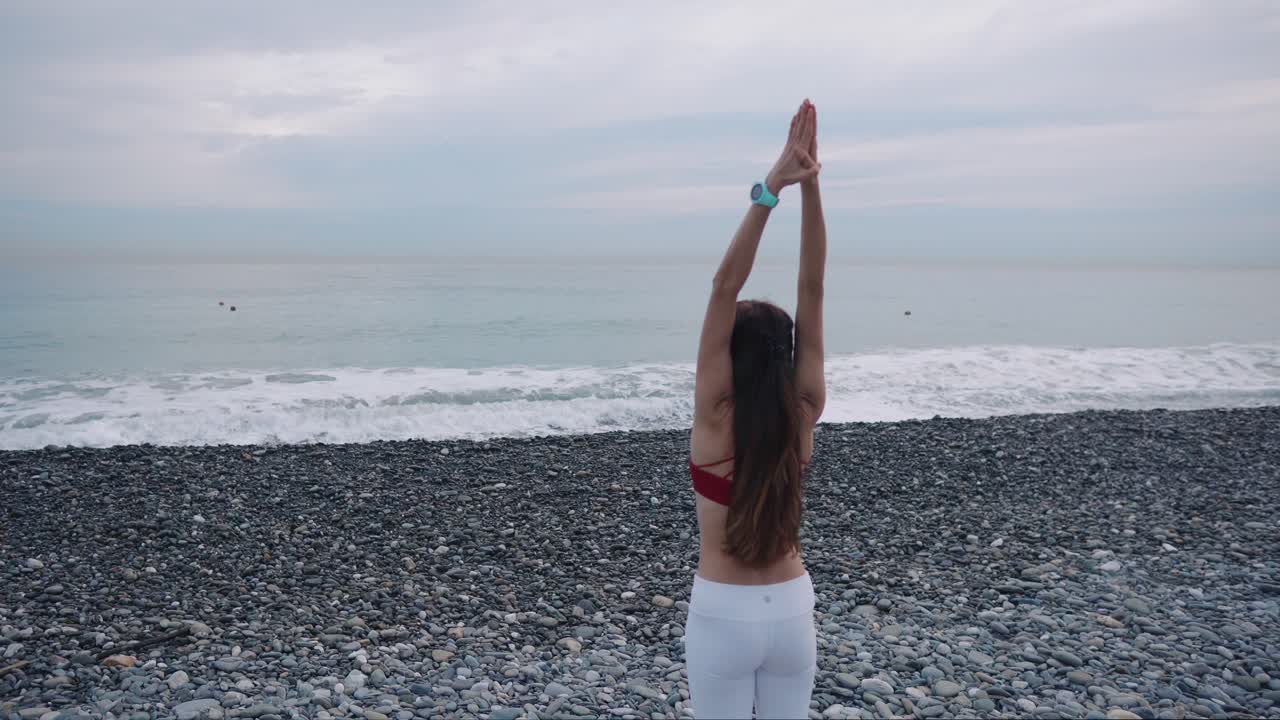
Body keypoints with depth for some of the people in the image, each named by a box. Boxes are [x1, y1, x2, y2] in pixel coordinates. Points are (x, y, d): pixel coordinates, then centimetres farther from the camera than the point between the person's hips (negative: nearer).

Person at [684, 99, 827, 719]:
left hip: (723, 615, -3)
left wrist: (770, 189, -27)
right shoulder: (804, 415, -10)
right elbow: (812, 289, -13)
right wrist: (809, 187, -17)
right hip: (792, 611, 4)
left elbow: (724, 287, -24)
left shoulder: (716, 419, -18)